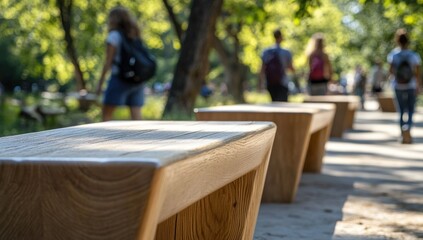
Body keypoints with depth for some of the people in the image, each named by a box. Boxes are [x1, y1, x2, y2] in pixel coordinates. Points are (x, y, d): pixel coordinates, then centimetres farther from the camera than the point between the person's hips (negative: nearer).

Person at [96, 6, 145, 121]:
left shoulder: (114, 35, -4)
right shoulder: (135, 35, 12)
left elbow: (108, 62, -6)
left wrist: (100, 83, -2)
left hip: (120, 77, -6)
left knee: (106, 114, 3)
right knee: (136, 115, 1)